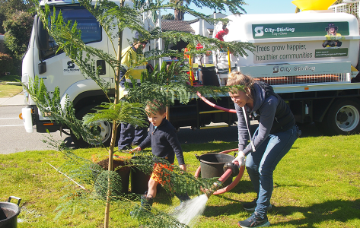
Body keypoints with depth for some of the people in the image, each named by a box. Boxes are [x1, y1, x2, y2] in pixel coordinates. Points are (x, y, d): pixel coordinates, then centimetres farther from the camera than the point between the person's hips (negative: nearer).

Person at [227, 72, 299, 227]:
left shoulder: (268, 101, -38)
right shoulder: (240, 101, -17)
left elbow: (263, 134, -30)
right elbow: (242, 126, -5)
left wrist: (244, 152, -28)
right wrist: (241, 150, -14)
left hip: (284, 132, -7)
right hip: (265, 129, 7)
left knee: (264, 169, -15)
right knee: (250, 165, 6)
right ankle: (262, 200, 30)